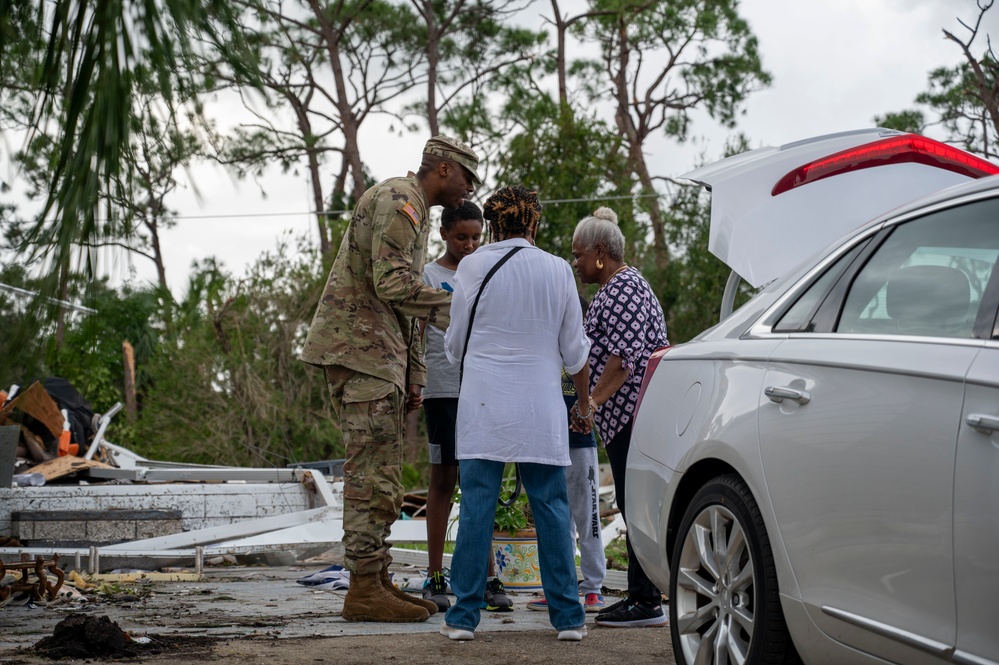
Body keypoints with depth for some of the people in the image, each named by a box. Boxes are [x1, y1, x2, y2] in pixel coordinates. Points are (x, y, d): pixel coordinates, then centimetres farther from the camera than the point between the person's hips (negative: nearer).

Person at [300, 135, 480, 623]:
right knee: (374, 475, -11)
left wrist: (414, 372, 20)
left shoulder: (415, 213, 23)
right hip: (359, 347, -11)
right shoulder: (398, 203, -11)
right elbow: (393, 285, -22)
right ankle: (364, 590, -10)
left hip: (379, 354, 11)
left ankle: (376, 581, 15)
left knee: (378, 475, 11)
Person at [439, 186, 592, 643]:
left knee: (476, 506, 0)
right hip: (540, 407, 1)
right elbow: (574, 351, 8)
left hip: (483, 403, -1)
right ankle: (568, 616, 6)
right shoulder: (557, 270, 3)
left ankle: (464, 616, 0)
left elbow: (455, 344, 7)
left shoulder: (473, 267, 0)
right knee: (551, 507, 5)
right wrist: (585, 404, 22)